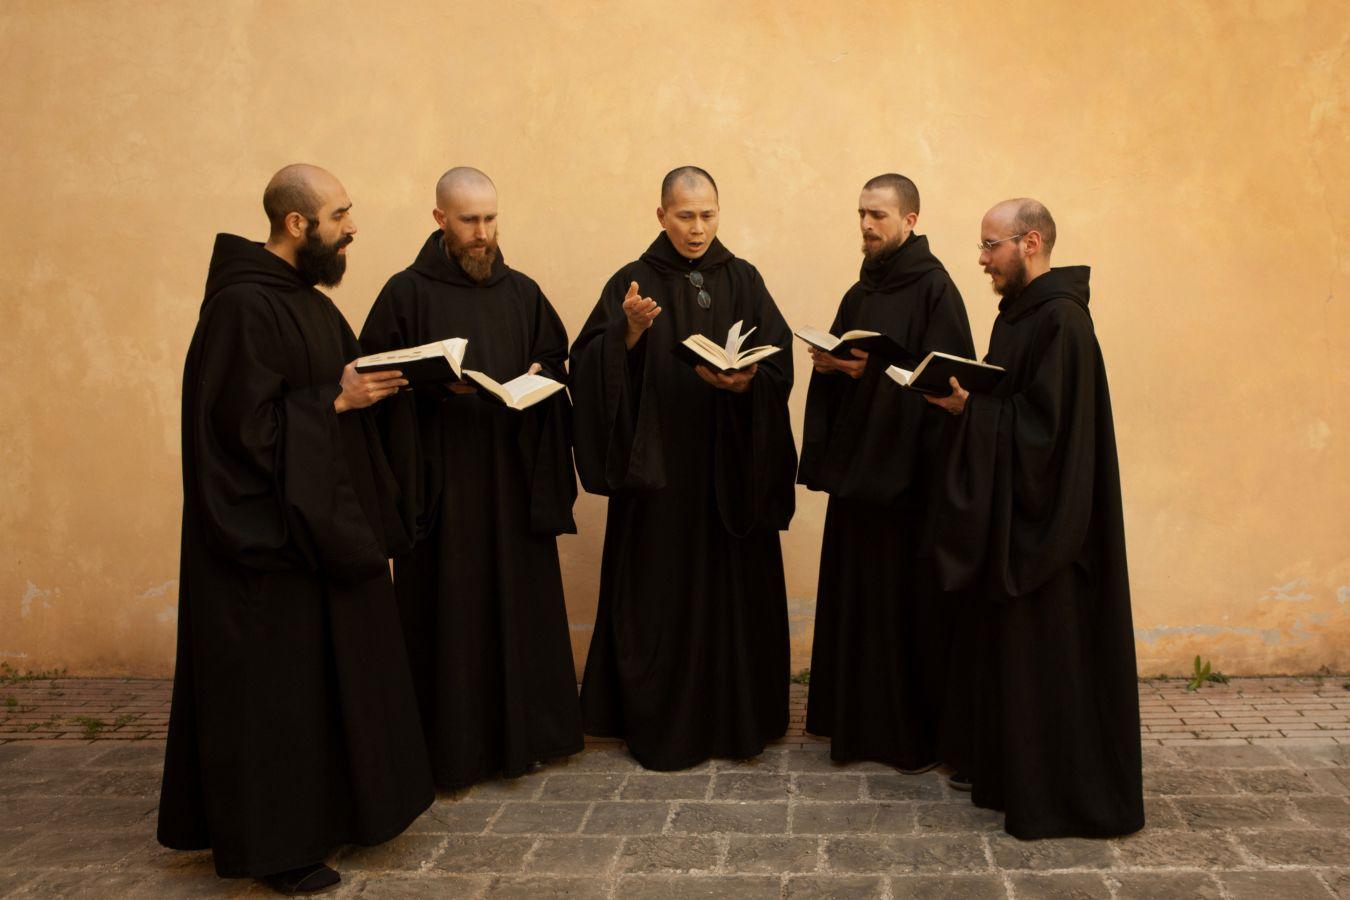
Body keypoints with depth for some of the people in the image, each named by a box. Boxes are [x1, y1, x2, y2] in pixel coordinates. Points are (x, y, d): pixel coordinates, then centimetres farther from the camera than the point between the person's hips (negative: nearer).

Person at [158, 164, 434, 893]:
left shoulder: (308, 301, 12)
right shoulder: (242, 306, -17)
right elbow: (246, 421, -23)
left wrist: (366, 387, 0)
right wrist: (338, 400, -17)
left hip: (322, 518, 10)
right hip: (270, 532, -10)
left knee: (331, 668, 15)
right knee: (276, 683, 1)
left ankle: (322, 811, 29)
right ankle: (272, 841, 15)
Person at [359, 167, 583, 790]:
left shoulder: (522, 292, 11)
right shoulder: (407, 292, -1)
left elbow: (557, 358, 15)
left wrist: (538, 377, -6)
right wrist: (435, 384, -18)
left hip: (513, 475, 4)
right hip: (441, 479, -3)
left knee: (520, 601, 8)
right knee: (448, 610, 1)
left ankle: (521, 731, 22)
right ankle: (450, 746, 13)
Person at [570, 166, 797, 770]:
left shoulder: (744, 282, 8)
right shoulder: (633, 283, 2)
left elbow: (779, 364, 0)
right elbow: (590, 367, -6)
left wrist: (744, 381, -19)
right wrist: (630, 333, -23)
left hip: (731, 466, 2)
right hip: (658, 467, -2)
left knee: (734, 588, 6)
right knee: (661, 592, 2)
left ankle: (737, 716, 21)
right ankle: (660, 724, 15)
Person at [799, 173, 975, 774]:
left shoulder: (933, 288, -8)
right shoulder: (860, 294, 16)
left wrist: (873, 370, -23)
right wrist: (828, 364, -3)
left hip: (909, 471, -8)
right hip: (857, 466, 8)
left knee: (911, 599, -2)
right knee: (856, 595, 12)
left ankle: (920, 733, 11)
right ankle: (860, 718, 24)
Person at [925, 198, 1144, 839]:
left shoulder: (1060, 321, -17)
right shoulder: (1024, 314, 13)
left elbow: (1044, 426, -22)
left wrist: (968, 408, -17)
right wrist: (964, 400, 1)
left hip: (1043, 518, -10)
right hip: (1013, 513, 10)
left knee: (1045, 659, -1)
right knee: (1009, 649, 16)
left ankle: (1058, 797, 12)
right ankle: (1013, 771, 28)